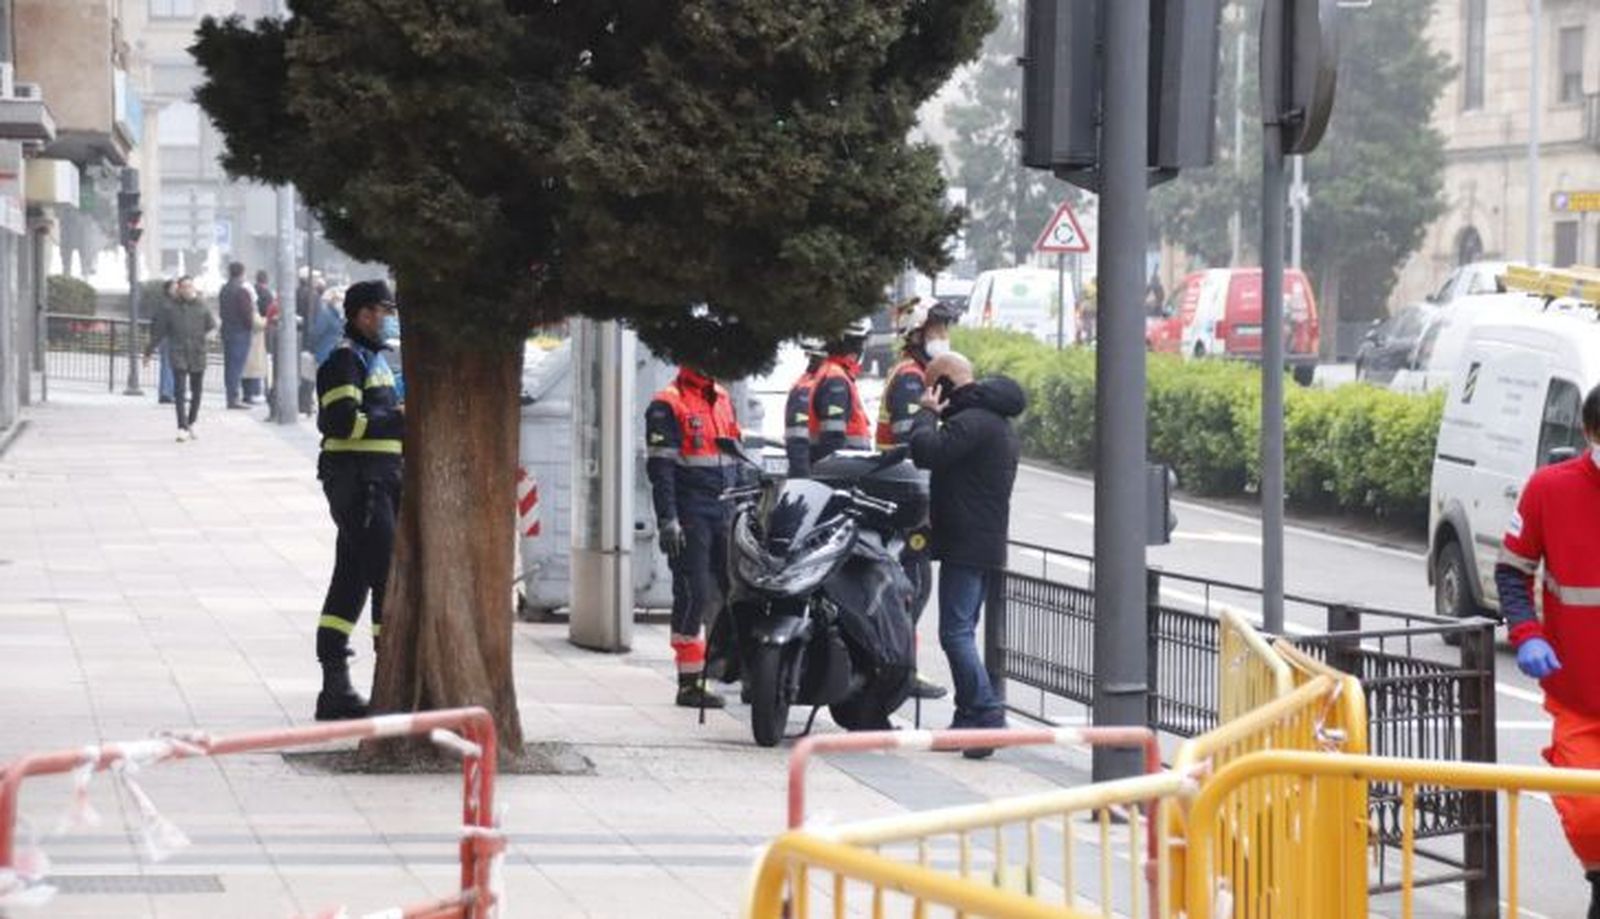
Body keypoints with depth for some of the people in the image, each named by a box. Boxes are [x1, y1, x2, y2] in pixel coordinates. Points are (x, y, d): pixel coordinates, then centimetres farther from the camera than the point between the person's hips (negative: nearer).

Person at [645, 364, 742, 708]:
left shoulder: (722, 399, 18)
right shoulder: (667, 405, -6)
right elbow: (660, 468, -12)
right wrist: (667, 521, -18)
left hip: (726, 512, 7)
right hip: (690, 517, -7)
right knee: (693, 596, -7)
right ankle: (690, 683, -3)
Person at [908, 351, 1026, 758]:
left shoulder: (972, 421, -15)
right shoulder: (997, 421, 19)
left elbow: (927, 452, -25)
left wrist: (927, 413, -10)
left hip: (966, 545, -11)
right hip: (987, 544, 11)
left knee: (956, 632, -12)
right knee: (961, 632, 14)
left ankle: (987, 713, -19)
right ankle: (968, 721, 15)